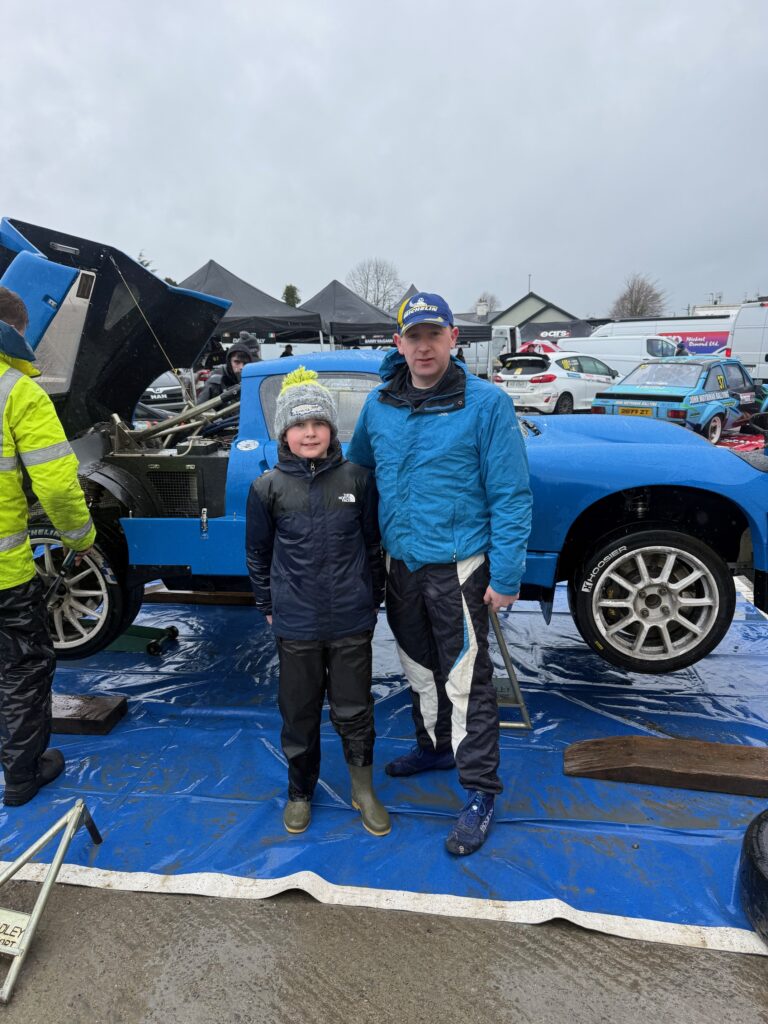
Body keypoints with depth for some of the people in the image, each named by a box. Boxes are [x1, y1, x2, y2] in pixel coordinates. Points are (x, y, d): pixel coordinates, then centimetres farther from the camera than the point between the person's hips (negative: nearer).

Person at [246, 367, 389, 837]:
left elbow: (373, 544, 5)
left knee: (354, 710, 12)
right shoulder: (267, 488, -4)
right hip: (296, 625, 1)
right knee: (299, 714, 15)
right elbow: (258, 554, 7)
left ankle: (364, 789, 36)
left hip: (352, 621, 0)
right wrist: (269, 606, 8)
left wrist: (373, 599, 8)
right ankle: (301, 792, 39)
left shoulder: (357, 479, -4)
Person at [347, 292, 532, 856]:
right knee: (419, 668, 21)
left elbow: (510, 494, -11)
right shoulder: (379, 404, 5)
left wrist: (506, 575, -14)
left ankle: (481, 794, 20)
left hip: (457, 566, -5)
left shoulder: (487, 403, -11)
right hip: (400, 562, 6)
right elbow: (357, 467, 17)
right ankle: (434, 746, 45)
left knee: (467, 680, 3)